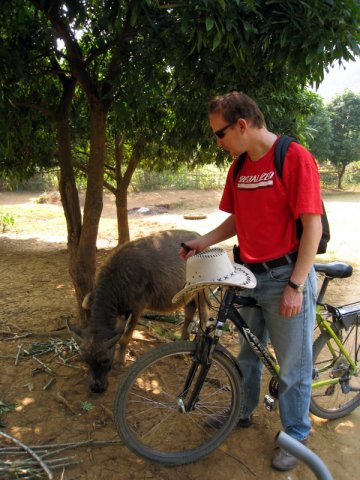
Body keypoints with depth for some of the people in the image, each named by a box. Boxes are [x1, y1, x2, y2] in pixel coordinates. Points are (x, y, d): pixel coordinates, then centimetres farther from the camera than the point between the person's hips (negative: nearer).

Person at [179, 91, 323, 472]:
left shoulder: (295, 157, -15)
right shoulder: (239, 166, 6)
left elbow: (312, 225, -17)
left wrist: (295, 285, -18)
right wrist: (205, 241, 0)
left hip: (286, 277, -6)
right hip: (250, 276, 7)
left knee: (293, 366, 8)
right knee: (247, 353, 22)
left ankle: (295, 434, 29)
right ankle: (243, 412, 43)